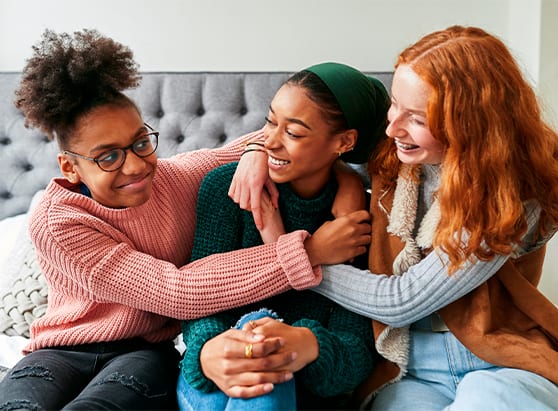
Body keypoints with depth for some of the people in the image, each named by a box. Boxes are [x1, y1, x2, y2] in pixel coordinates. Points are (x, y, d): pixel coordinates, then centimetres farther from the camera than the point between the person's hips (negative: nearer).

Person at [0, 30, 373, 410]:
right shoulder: (56, 224, -18)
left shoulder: (181, 177, -7)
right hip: (63, 351, 0)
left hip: (146, 351, 1)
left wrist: (255, 154, -21)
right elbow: (175, 292, -29)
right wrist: (308, 251, -33)